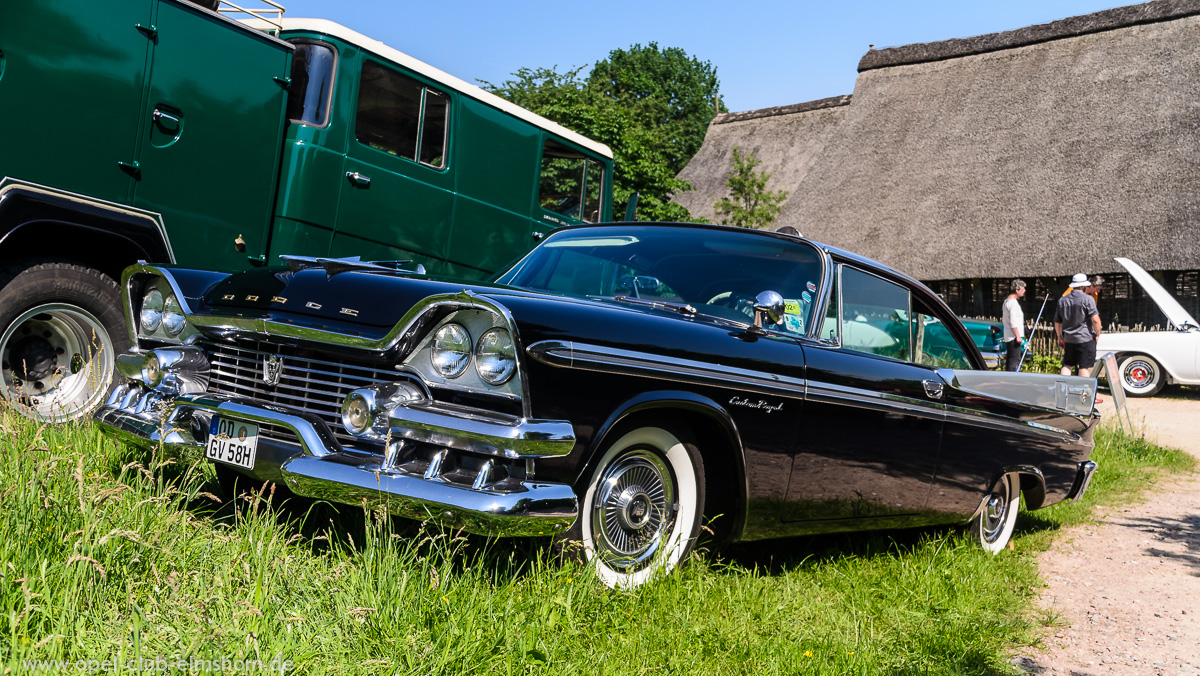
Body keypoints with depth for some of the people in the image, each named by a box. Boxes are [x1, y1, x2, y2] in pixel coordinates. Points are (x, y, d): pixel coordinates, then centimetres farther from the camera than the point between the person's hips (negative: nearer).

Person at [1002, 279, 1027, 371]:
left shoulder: (1007, 301, 18)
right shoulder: (1013, 302, -15)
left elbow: (1004, 320, 25)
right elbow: (1013, 322, -20)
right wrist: (1018, 336, -19)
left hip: (1008, 336, 11)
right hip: (1014, 336, -11)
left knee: (1010, 359, 13)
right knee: (1014, 359, -10)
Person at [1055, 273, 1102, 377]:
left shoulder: (1062, 300, 9)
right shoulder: (1087, 299, -10)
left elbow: (1057, 322, 14)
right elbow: (1095, 320, -16)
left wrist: (1060, 337, 24)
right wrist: (1098, 333, -1)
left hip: (1068, 339, 5)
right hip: (1085, 338, -5)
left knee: (1067, 365, 13)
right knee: (1084, 367, 0)